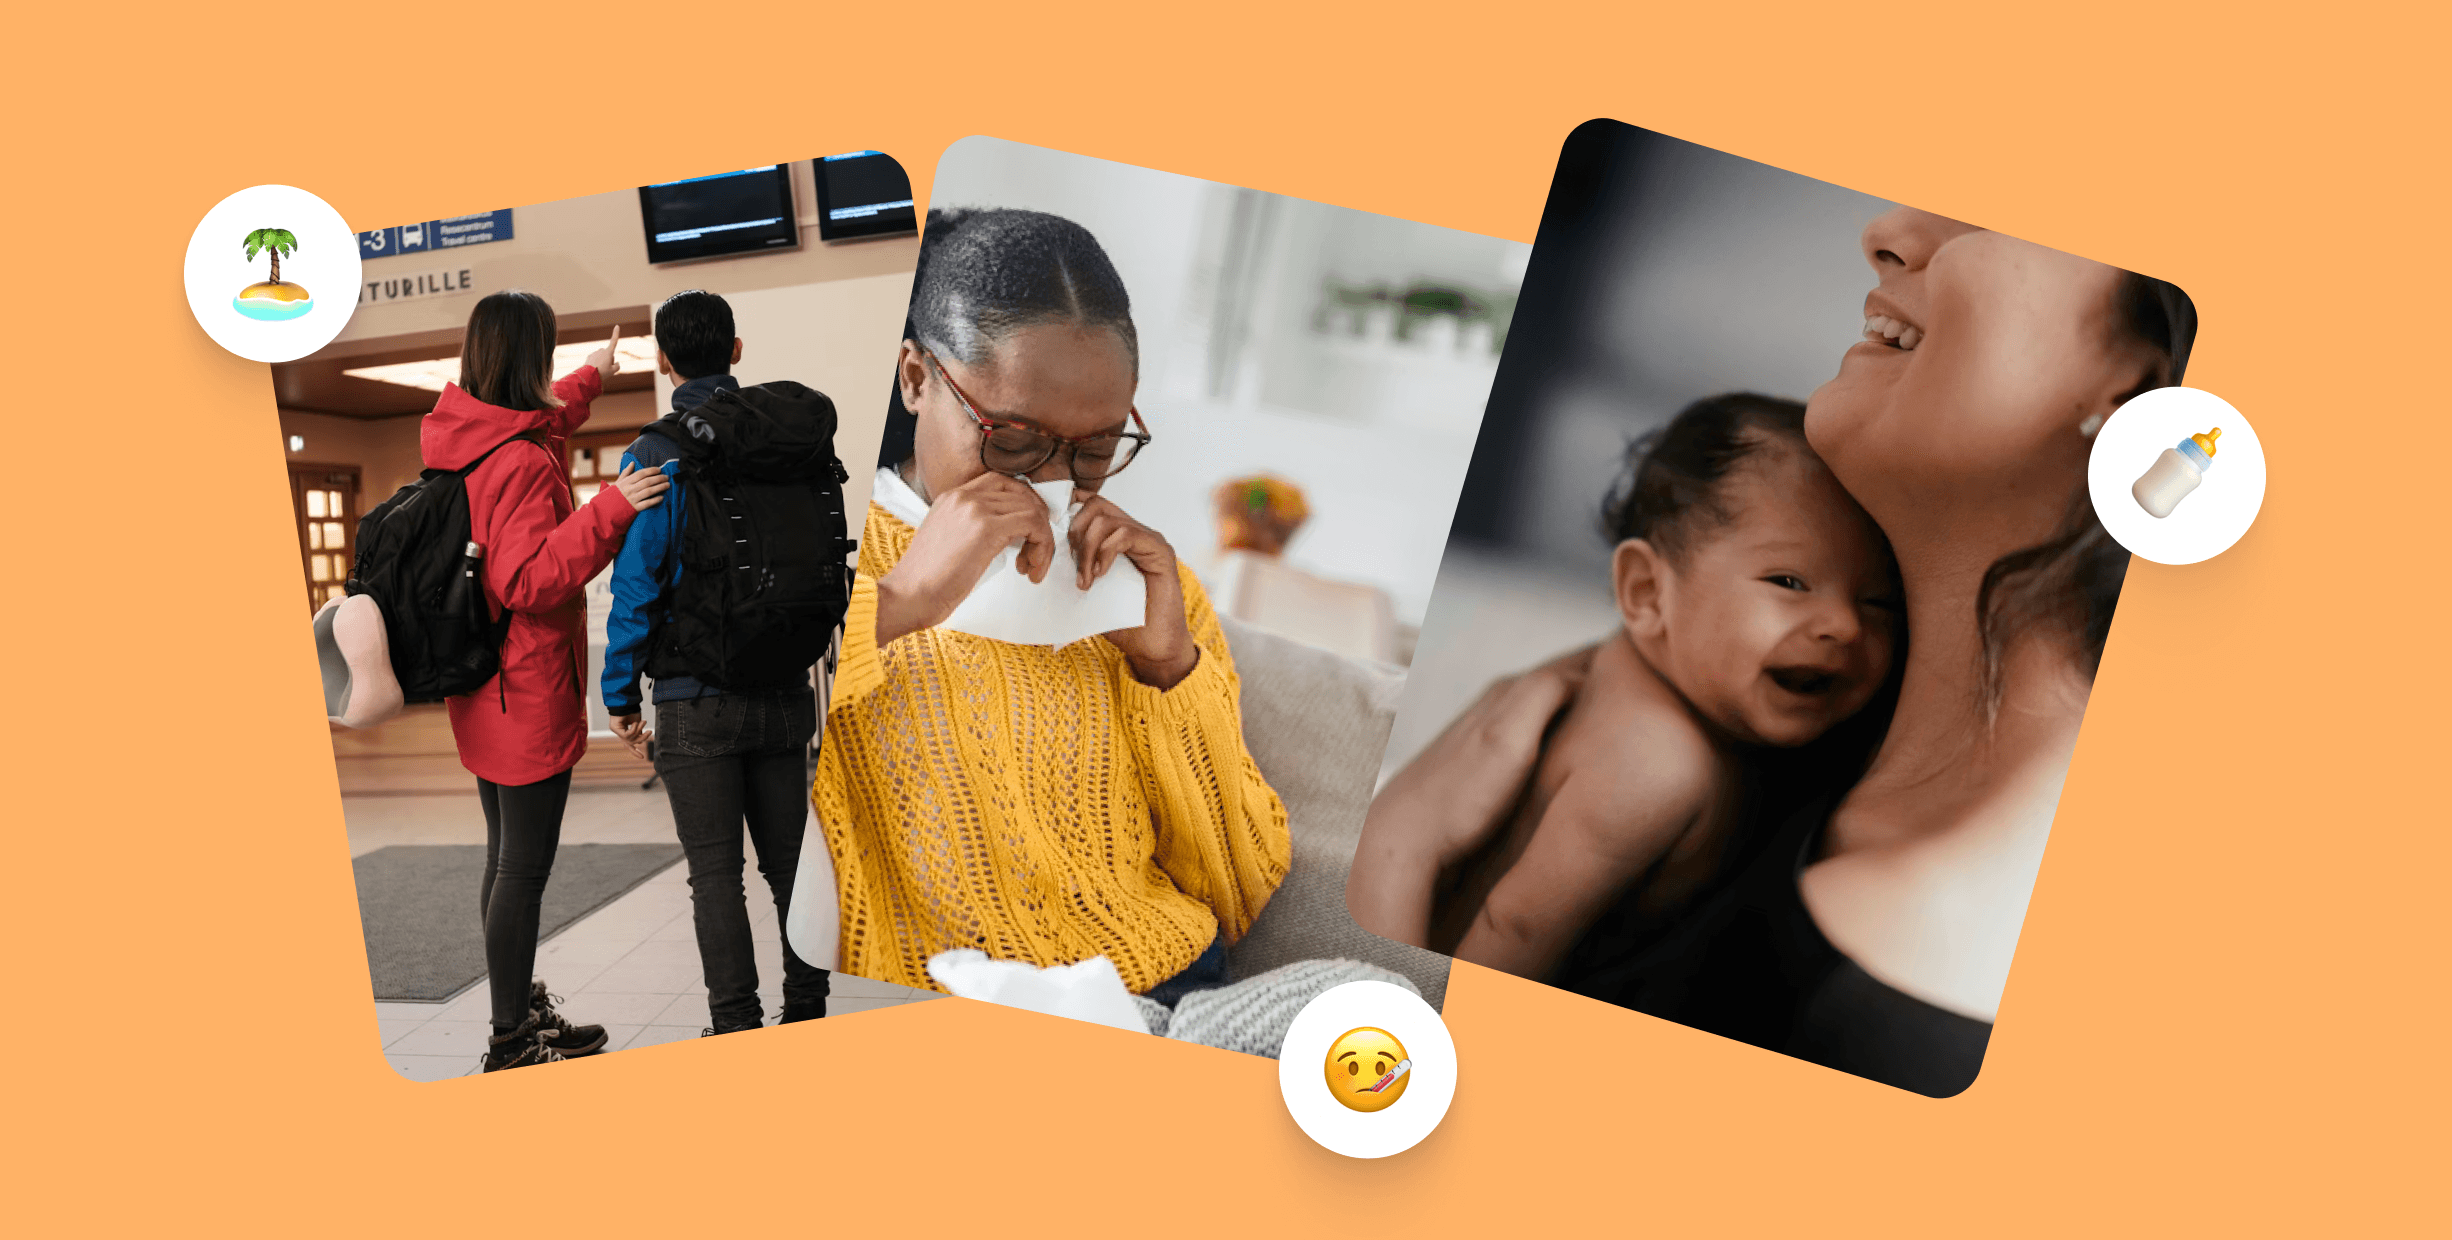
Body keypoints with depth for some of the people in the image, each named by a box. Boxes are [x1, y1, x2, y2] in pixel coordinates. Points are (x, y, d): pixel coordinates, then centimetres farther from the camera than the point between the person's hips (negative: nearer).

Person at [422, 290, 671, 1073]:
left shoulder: (460, 437, 8)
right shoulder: (522, 465, -22)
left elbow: (535, 421, 30)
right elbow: (528, 581, -28)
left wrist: (591, 378, 44)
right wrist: (609, 510, -33)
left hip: (484, 693, 10)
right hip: (528, 694, -10)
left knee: (506, 859, 18)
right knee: (524, 869, -2)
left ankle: (522, 1010, 31)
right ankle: (513, 1043, 6)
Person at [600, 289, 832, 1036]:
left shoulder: (656, 453, -8)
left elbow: (637, 583, -10)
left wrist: (620, 694, -2)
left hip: (698, 700, -4)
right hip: (785, 691, 4)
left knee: (715, 872, 3)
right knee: (789, 861, 12)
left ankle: (736, 1030, 6)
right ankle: (807, 1015, 18)